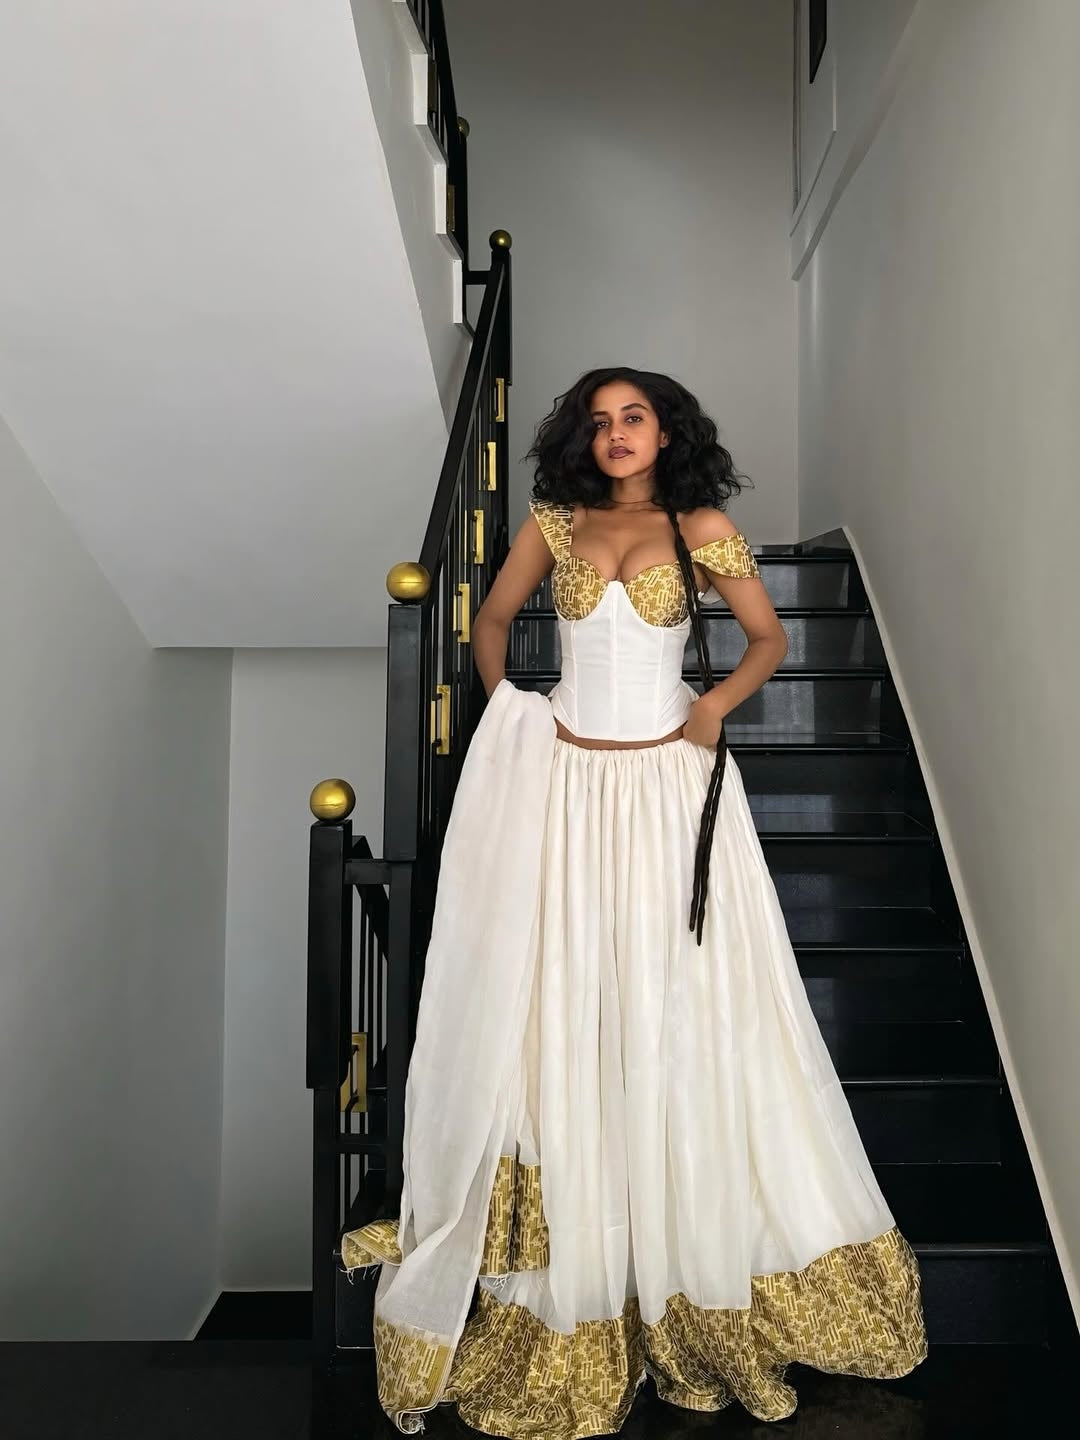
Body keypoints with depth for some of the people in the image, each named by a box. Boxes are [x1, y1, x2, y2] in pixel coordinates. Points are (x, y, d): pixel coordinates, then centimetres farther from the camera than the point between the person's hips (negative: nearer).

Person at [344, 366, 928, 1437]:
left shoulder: (702, 528, 3)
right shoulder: (553, 524, 8)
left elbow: (769, 639, 5)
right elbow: (492, 619, 18)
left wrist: (714, 704, -11)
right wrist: (503, 710, 6)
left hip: (668, 786, -1)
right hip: (563, 784, 2)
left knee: (676, 1010, 5)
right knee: (557, 1008, 6)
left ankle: (694, 1255, 24)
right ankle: (564, 1276, 23)